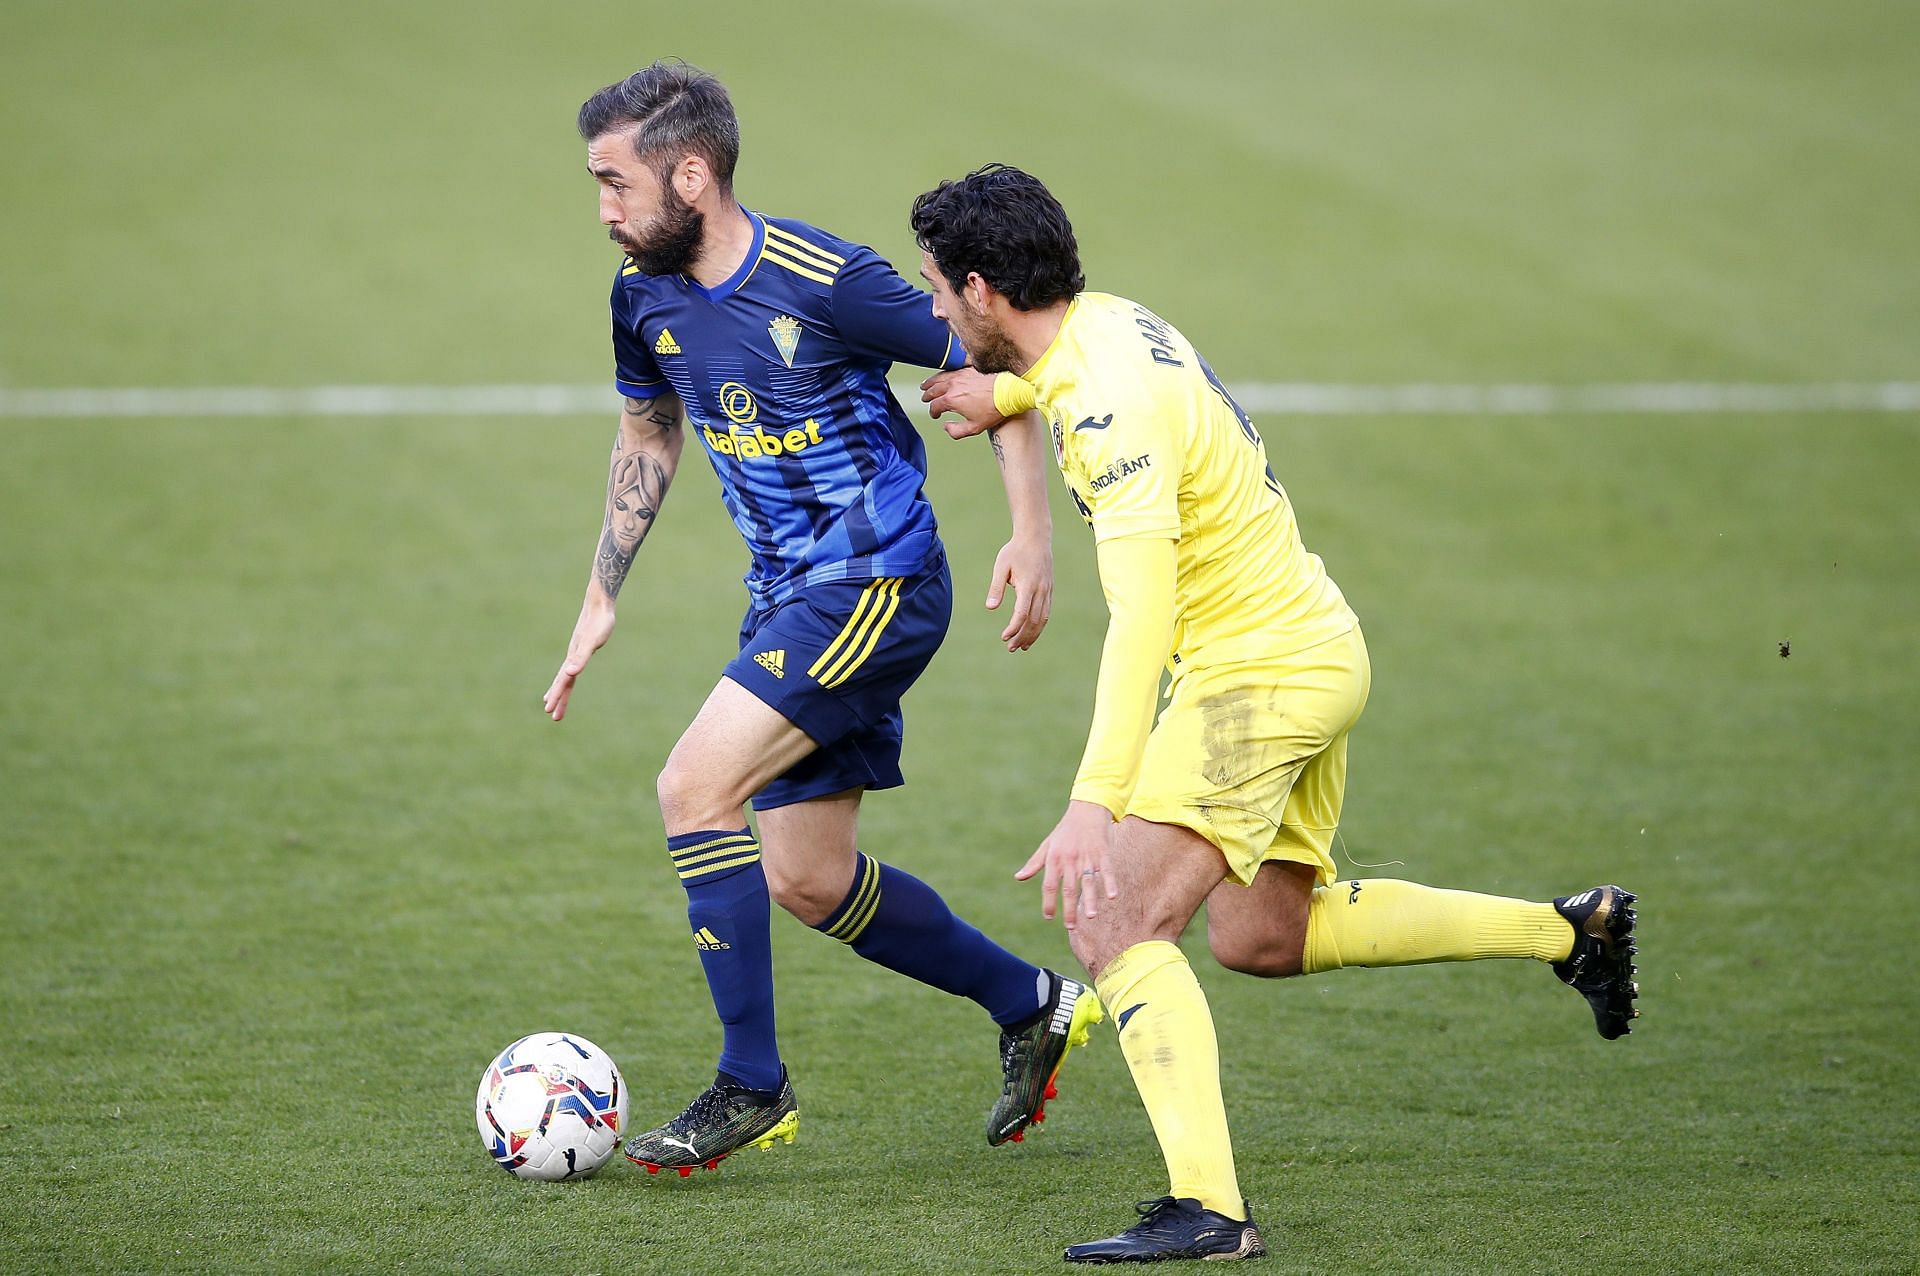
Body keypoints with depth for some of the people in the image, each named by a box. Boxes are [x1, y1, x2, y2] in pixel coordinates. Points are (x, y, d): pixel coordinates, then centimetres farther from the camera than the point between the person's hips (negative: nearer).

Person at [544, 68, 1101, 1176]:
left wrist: (1033, 533, -15)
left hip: (878, 580, -8)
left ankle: (752, 1085, -9)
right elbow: (649, 436, 21)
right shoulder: (645, 299, 2)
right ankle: (1034, 1004, 27)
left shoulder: (826, 281, -19)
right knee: (806, 882, 9)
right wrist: (600, 604, 16)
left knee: (695, 789, -19)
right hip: (791, 593, 8)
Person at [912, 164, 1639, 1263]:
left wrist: (1095, 803, -38)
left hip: (1262, 670, -10)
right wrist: (1006, 394, 10)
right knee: (1264, 938, 23)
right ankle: (1571, 929, 31)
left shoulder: (1111, 408, -26)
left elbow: (1141, 620, -33)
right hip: (1312, 648, 10)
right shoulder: (1105, 320, 3)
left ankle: (1209, 1208, -27)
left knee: (1113, 920, -19)